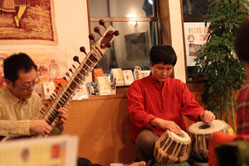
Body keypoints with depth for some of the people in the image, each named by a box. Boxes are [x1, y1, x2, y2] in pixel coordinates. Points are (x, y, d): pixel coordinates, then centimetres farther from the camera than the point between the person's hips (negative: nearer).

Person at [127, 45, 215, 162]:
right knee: (145, 137, -39)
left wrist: (203, 115, -17)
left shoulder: (178, 85, 18)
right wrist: (159, 122, -31)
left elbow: (191, 106, 8)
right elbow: (136, 113, -12)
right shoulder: (138, 86, 3)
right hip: (153, 138, -3)